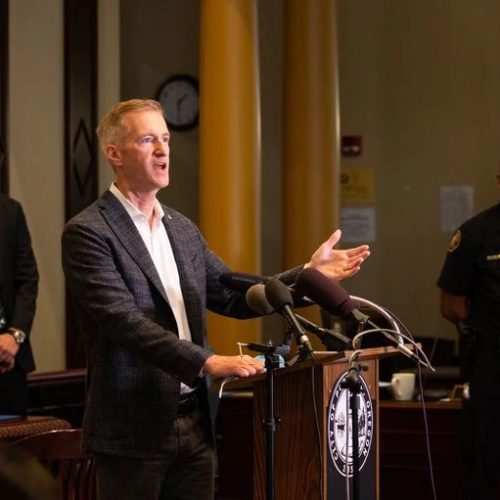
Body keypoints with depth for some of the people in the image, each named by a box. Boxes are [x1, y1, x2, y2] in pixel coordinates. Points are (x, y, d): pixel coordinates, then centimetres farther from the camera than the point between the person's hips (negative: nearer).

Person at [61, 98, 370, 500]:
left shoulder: (182, 229, 14)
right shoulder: (88, 232, -10)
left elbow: (234, 296, 13)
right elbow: (123, 320, -21)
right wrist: (208, 362, -28)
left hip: (195, 422, 7)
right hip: (133, 429, -7)